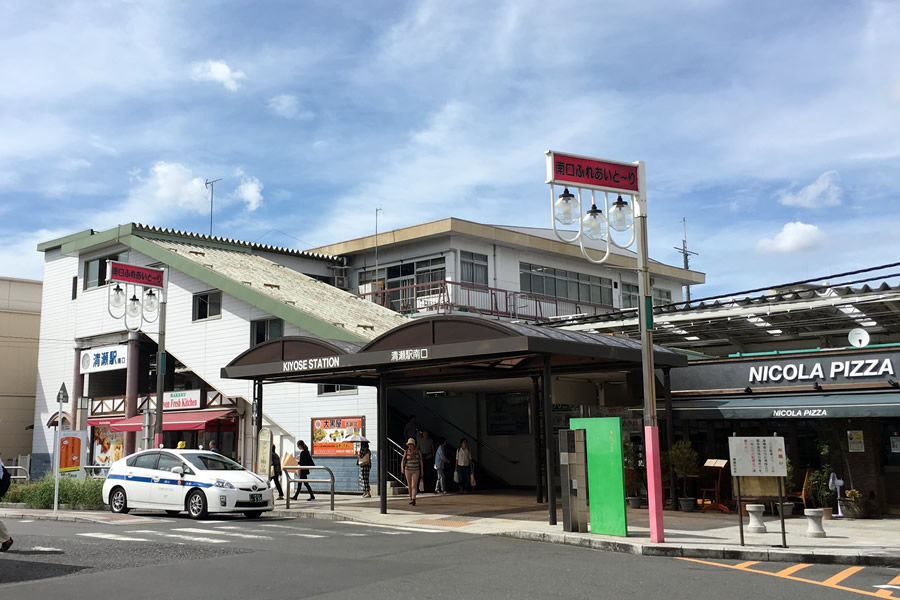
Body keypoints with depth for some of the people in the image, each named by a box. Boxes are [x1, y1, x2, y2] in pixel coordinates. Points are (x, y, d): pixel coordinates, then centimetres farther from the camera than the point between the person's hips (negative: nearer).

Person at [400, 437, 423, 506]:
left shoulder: (418, 451, -3)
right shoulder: (406, 452, -2)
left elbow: (421, 462, 3)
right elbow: (402, 461, -1)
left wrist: (422, 471, 3)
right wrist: (402, 468, -19)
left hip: (416, 471, -1)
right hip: (408, 470, 2)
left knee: (414, 485, -13)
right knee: (409, 485, 11)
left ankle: (413, 500, -20)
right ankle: (411, 498, 29)